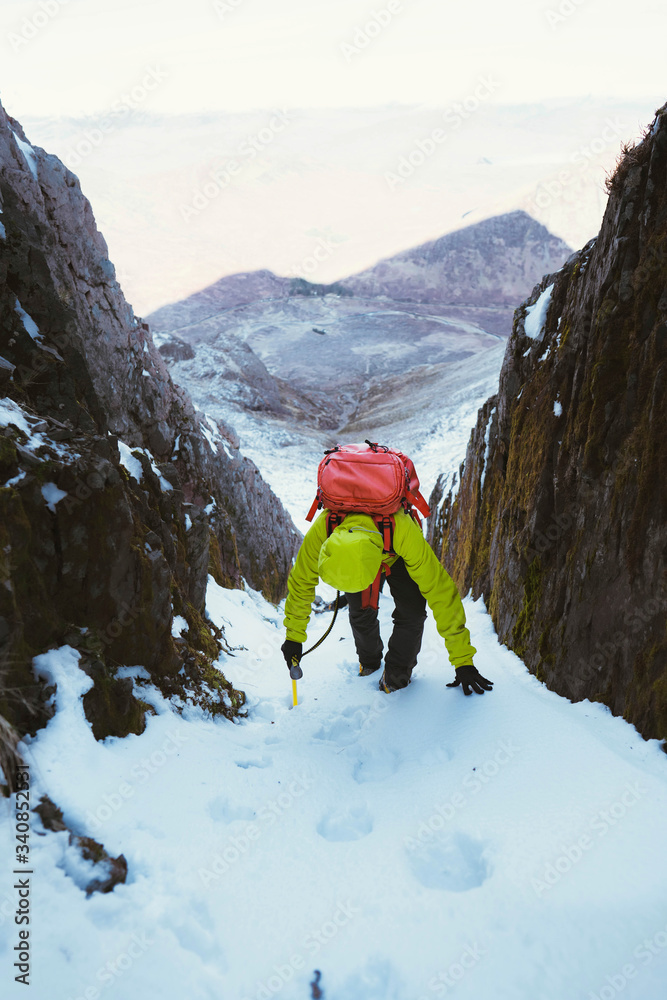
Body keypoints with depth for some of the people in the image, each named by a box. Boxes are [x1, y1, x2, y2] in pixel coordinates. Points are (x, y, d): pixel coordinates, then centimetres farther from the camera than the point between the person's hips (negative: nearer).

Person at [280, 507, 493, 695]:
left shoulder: (404, 532, -48)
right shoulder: (321, 531, -41)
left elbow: (441, 593, -41)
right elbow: (301, 582, -21)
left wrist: (463, 661, -36)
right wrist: (294, 636, -12)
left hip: (396, 555, -1)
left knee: (411, 612, -17)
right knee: (361, 612, -4)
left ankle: (396, 677, 7)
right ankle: (369, 662, 29)